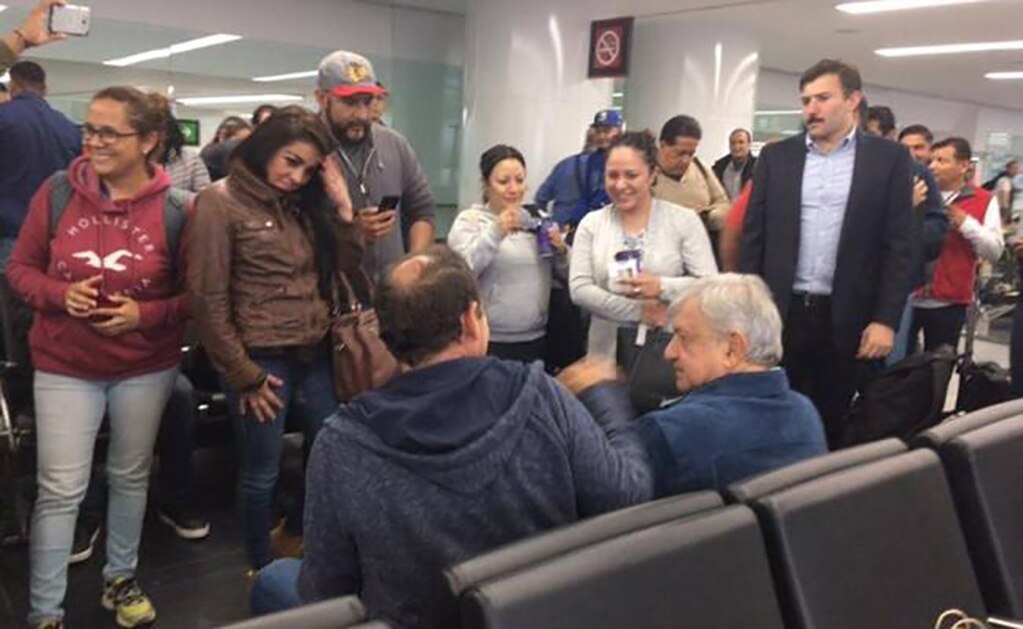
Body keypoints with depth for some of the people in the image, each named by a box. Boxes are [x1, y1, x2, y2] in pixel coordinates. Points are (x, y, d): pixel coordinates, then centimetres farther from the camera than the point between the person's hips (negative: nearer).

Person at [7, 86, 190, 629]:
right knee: (59, 490, 2)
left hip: (147, 367, 0)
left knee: (131, 477, 18)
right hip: (65, 365, 0)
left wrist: (146, 314, -20)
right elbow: (20, 268, 2)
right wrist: (60, 294, -17)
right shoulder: (57, 193, -8)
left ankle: (120, 578, 39)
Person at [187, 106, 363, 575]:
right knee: (261, 472, 9)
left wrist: (341, 204, -4)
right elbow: (208, 298, -12)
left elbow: (347, 268, 7)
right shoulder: (220, 202, -10)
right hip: (261, 360, -6)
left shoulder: (302, 204, 9)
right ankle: (263, 568, 31)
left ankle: (295, 534, 43)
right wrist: (242, 374, -11)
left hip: (314, 355, 7)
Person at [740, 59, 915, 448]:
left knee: (836, 426, 9)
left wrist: (886, 319, -8)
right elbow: (754, 236, 6)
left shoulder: (889, 158, 2)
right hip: (782, 312, 1)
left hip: (849, 319, -1)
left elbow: (900, 246, -1)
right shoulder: (776, 156, 6)